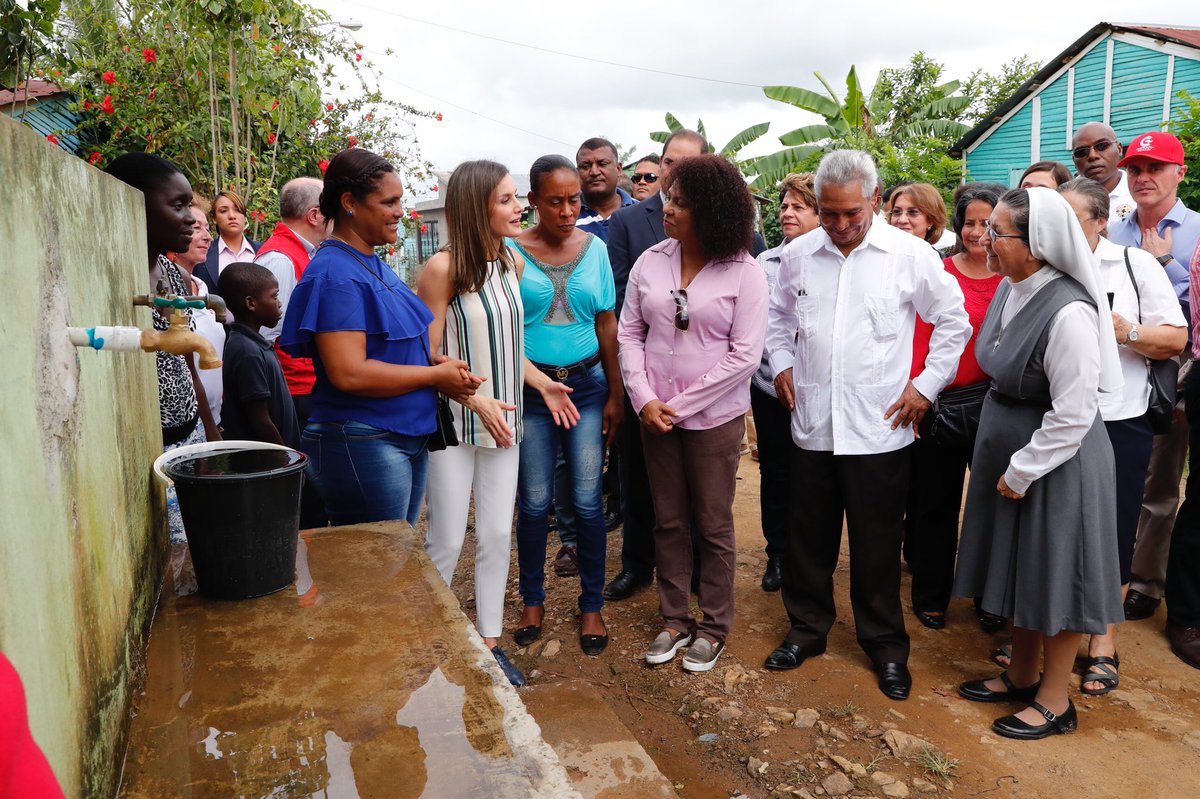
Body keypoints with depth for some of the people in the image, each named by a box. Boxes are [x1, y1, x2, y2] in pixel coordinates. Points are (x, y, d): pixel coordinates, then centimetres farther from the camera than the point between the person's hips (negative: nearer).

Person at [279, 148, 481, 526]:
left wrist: (438, 363, 0)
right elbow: (349, 374, -25)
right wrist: (436, 375, -16)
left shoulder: (374, 265, 11)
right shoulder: (335, 274, -17)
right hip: (362, 445, -9)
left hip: (408, 438, 9)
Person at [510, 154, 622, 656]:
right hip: (530, 386, -1)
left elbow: (607, 324, 6)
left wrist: (615, 394, 4)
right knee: (534, 502, 6)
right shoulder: (512, 251, -4)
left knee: (587, 500, 3)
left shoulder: (594, 249, 4)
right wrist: (539, 384, -8)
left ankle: (592, 605, 20)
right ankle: (532, 600, 27)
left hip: (587, 383, 2)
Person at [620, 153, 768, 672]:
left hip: (714, 416, -3)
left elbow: (744, 355, -12)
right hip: (654, 415, 4)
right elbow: (629, 333, 3)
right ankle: (675, 621, 30)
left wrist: (681, 405, -13)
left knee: (713, 526, 9)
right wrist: (644, 399, -9)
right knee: (668, 522, 13)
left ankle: (714, 627, 27)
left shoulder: (744, 273, -10)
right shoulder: (650, 262, 1)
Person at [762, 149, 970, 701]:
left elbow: (953, 321, 4)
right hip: (812, 424, 3)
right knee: (808, 538, 14)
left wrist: (927, 385, 0)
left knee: (877, 546, 8)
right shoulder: (798, 255, 4)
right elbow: (779, 317, 20)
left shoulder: (911, 254, -5)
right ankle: (807, 628, 33)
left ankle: (886, 645, 27)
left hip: (879, 427, -3)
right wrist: (782, 364, 7)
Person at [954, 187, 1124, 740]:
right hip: (1008, 453, 8)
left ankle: (1054, 701, 26)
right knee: (1018, 568, 19)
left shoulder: (1069, 313, -26)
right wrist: (1006, 466, 15)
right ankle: (1021, 675, 38)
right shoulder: (1010, 288, 0)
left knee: (1054, 575, 7)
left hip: (1058, 463, -8)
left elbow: (1073, 415, -24)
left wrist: (1022, 472, -15)